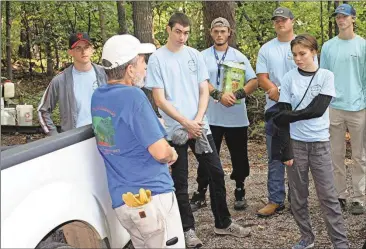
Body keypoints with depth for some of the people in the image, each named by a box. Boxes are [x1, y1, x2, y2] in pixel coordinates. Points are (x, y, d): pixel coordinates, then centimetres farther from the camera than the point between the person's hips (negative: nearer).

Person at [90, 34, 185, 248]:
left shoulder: (98, 97, 7)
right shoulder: (132, 96, -17)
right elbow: (160, 152, -18)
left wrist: (154, 124, 14)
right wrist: (172, 155, 2)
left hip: (121, 199, 8)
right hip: (151, 197, -8)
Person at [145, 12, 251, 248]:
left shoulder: (195, 55, 6)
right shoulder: (157, 58, -6)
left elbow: (204, 91, 5)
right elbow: (159, 99, -9)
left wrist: (197, 120, -10)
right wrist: (186, 123, -14)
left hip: (200, 126, 4)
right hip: (175, 129, -4)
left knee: (216, 173, 7)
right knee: (180, 181, 5)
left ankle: (223, 222, 22)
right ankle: (188, 228, 18)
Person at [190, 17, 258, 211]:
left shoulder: (239, 57, 6)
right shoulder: (203, 57, 3)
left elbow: (254, 82, 0)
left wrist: (238, 94, -19)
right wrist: (219, 95, -26)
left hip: (236, 117, 1)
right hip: (211, 117, -1)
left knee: (239, 157, 9)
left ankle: (240, 192, 24)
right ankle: (200, 194, 15)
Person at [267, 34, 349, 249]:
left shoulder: (326, 76, -1)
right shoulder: (289, 78, 2)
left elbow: (318, 109, -13)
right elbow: (283, 116, -1)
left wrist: (290, 116, -13)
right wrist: (285, 149, -6)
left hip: (320, 143, -1)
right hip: (295, 143, 1)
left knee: (328, 196, -1)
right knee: (298, 196, 7)